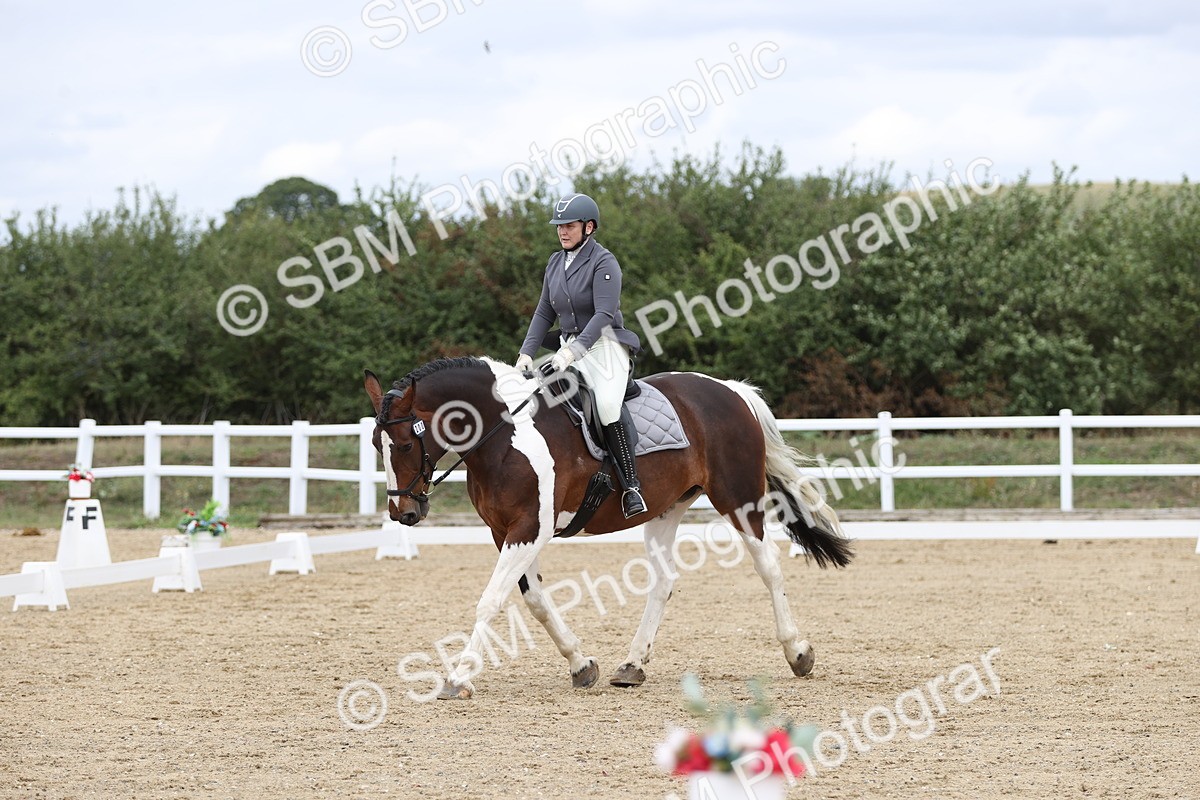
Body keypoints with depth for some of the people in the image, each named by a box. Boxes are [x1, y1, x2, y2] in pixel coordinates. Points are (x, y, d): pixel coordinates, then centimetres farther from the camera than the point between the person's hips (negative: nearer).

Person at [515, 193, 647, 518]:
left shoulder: (604, 263, -10)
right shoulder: (556, 263, 12)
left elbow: (603, 314, -20)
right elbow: (544, 313, 16)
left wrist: (574, 350, -30)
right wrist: (526, 352, 4)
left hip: (605, 347, -8)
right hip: (570, 350, 8)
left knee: (607, 406, -28)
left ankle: (632, 486, -27)